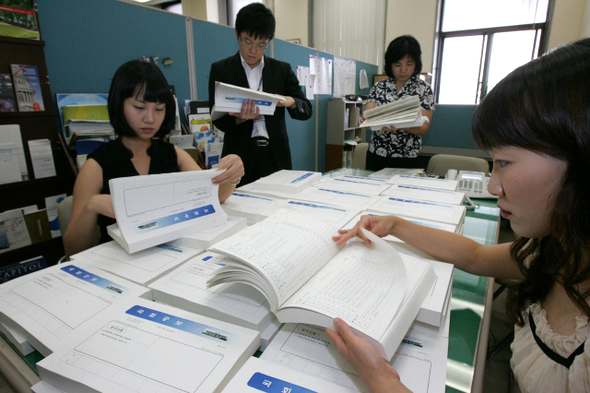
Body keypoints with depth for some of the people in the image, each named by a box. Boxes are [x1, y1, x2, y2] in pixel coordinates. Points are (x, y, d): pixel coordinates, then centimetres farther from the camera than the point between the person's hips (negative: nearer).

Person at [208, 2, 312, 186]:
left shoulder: (282, 70, 8)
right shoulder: (220, 69, 4)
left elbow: (306, 110, 7)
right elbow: (218, 119, 0)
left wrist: (291, 102, -15)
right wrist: (239, 119, -21)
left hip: (276, 156, 2)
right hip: (240, 157, -1)